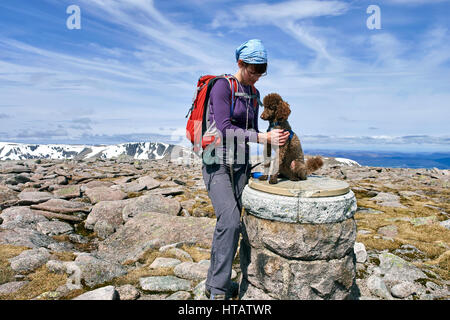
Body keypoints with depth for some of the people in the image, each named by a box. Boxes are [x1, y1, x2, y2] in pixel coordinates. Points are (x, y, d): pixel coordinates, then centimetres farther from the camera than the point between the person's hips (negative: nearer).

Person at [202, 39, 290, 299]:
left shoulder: (253, 93, 14)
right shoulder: (222, 85, -8)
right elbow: (225, 128, -19)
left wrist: (275, 138, 10)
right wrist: (265, 138, -23)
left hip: (240, 164, 7)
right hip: (217, 163, -6)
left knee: (230, 223, 5)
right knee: (230, 221, -20)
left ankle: (214, 283, 20)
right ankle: (219, 290, -4)